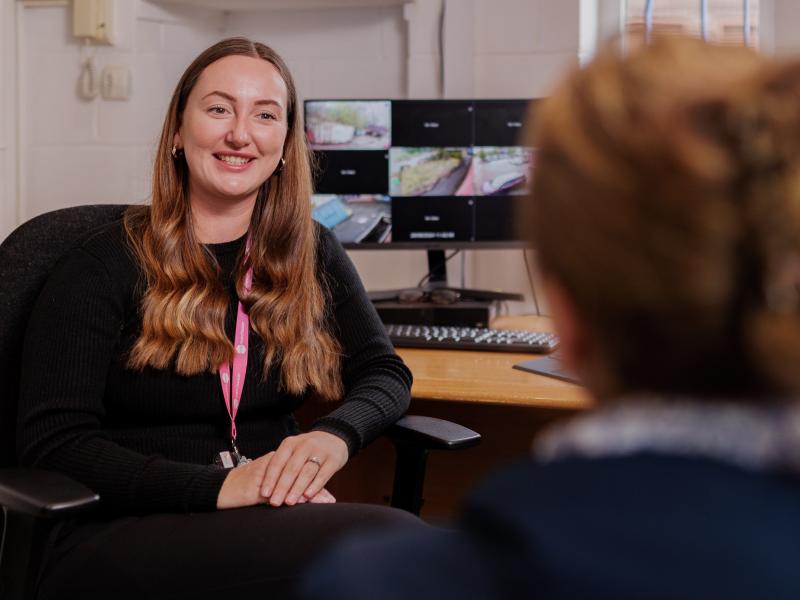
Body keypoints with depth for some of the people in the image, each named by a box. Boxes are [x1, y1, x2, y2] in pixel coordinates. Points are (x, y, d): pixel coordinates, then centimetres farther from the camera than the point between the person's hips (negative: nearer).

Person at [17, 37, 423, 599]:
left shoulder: (312, 253, 14)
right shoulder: (107, 264, 0)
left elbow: (385, 372, 15)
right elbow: (54, 442, -8)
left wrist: (333, 436, -11)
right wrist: (220, 486, -21)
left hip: (270, 521, 5)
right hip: (123, 536, -5)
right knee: (390, 540, -35)